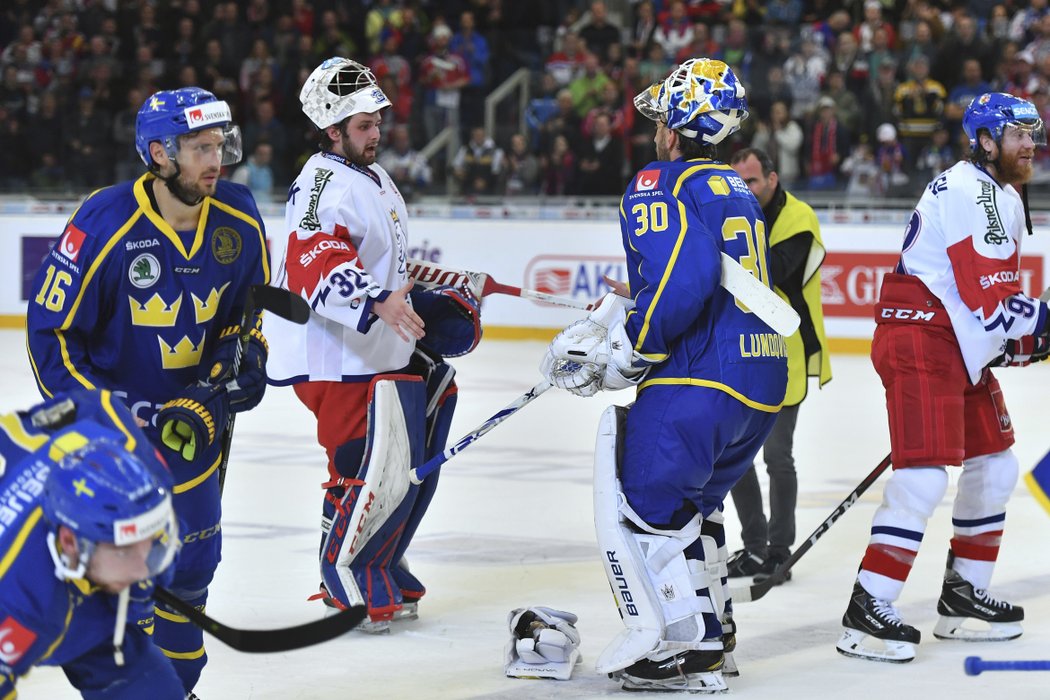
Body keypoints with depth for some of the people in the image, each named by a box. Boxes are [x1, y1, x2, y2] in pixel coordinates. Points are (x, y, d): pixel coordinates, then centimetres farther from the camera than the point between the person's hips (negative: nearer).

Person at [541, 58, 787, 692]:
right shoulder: (738, 191, 20)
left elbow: (681, 282, -22)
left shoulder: (659, 187, -8)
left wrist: (627, 354, -11)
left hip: (700, 379, -9)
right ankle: (713, 628, 32)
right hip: (765, 378, 9)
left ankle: (686, 648, -3)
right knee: (689, 502, 25)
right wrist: (606, 322, 20)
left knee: (641, 503, 0)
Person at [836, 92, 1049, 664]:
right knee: (923, 476, -17)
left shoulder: (1004, 198, 19)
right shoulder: (967, 194, -16)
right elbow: (988, 300, -22)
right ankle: (866, 613, -17)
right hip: (921, 342, -11)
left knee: (994, 464, 15)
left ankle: (963, 595, 25)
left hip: (963, 346, 11)